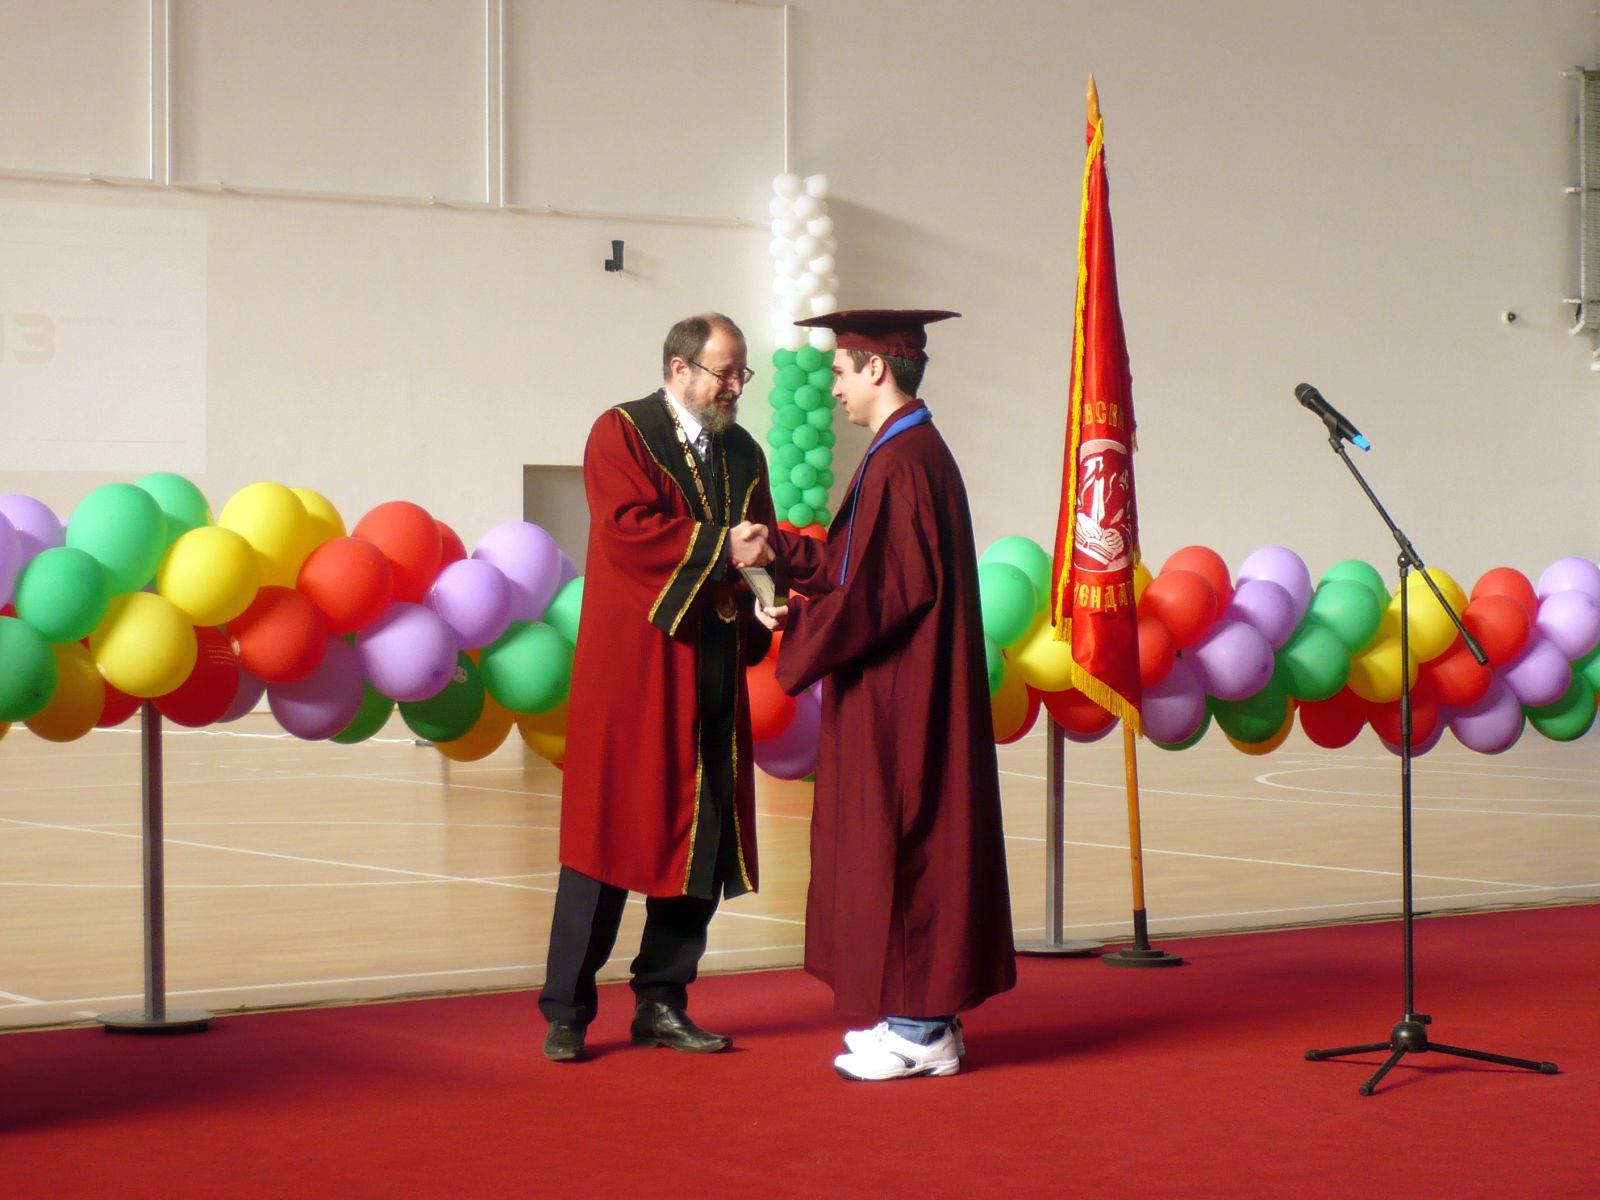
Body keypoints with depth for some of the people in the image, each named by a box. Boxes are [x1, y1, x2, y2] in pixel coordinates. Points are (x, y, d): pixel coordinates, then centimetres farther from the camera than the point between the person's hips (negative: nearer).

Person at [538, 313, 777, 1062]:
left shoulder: (743, 456, 16)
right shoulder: (620, 434, -1)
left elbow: (758, 553, 13)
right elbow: (627, 529, -16)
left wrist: (762, 601, -8)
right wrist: (718, 548, -16)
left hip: (711, 673, 6)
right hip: (633, 669, -6)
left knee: (702, 837, 4)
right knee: (609, 833, -4)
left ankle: (661, 1005, 13)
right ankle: (566, 1014, 2)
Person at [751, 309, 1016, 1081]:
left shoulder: (902, 463, -19)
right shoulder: (915, 452, 13)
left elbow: (888, 590, -23)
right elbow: (861, 563, 18)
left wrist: (798, 623, -14)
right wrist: (775, 550, 17)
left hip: (896, 697, -10)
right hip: (904, 695, 10)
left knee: (899, 842, -5)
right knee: (914, 839, 13)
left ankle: (918, 1031, 1)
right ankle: (923, 1015, 19)